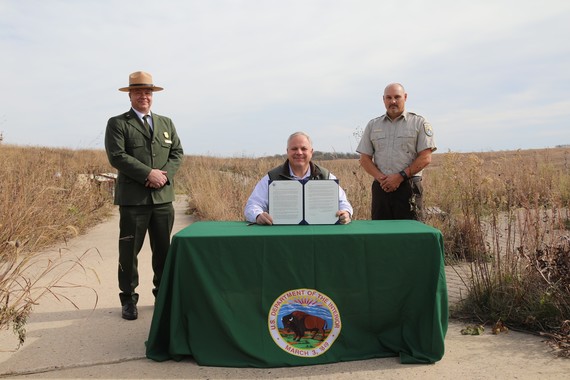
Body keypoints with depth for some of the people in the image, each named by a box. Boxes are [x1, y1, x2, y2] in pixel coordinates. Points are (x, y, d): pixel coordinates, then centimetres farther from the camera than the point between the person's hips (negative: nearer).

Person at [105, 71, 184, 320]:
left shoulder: (166, 123, 16)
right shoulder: (117, 124, 2)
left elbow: (177, 153, 9)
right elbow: (117, 156, -11)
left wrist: (165, 174, -10)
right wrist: (149, 174, -16)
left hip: (163, 197, 4)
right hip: (133, 198, -4)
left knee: (163, 249, 11)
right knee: (129, 250, 3)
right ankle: (128, 298, 15)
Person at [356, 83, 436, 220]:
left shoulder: (419, 123, 6)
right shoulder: (372, 125, 15)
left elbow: (425, 158, -3)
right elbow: (364, 158, 11)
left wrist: (401, 176, -12)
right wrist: (381, 178, -7)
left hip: (408, 186, -3)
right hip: (381, 187, 3)